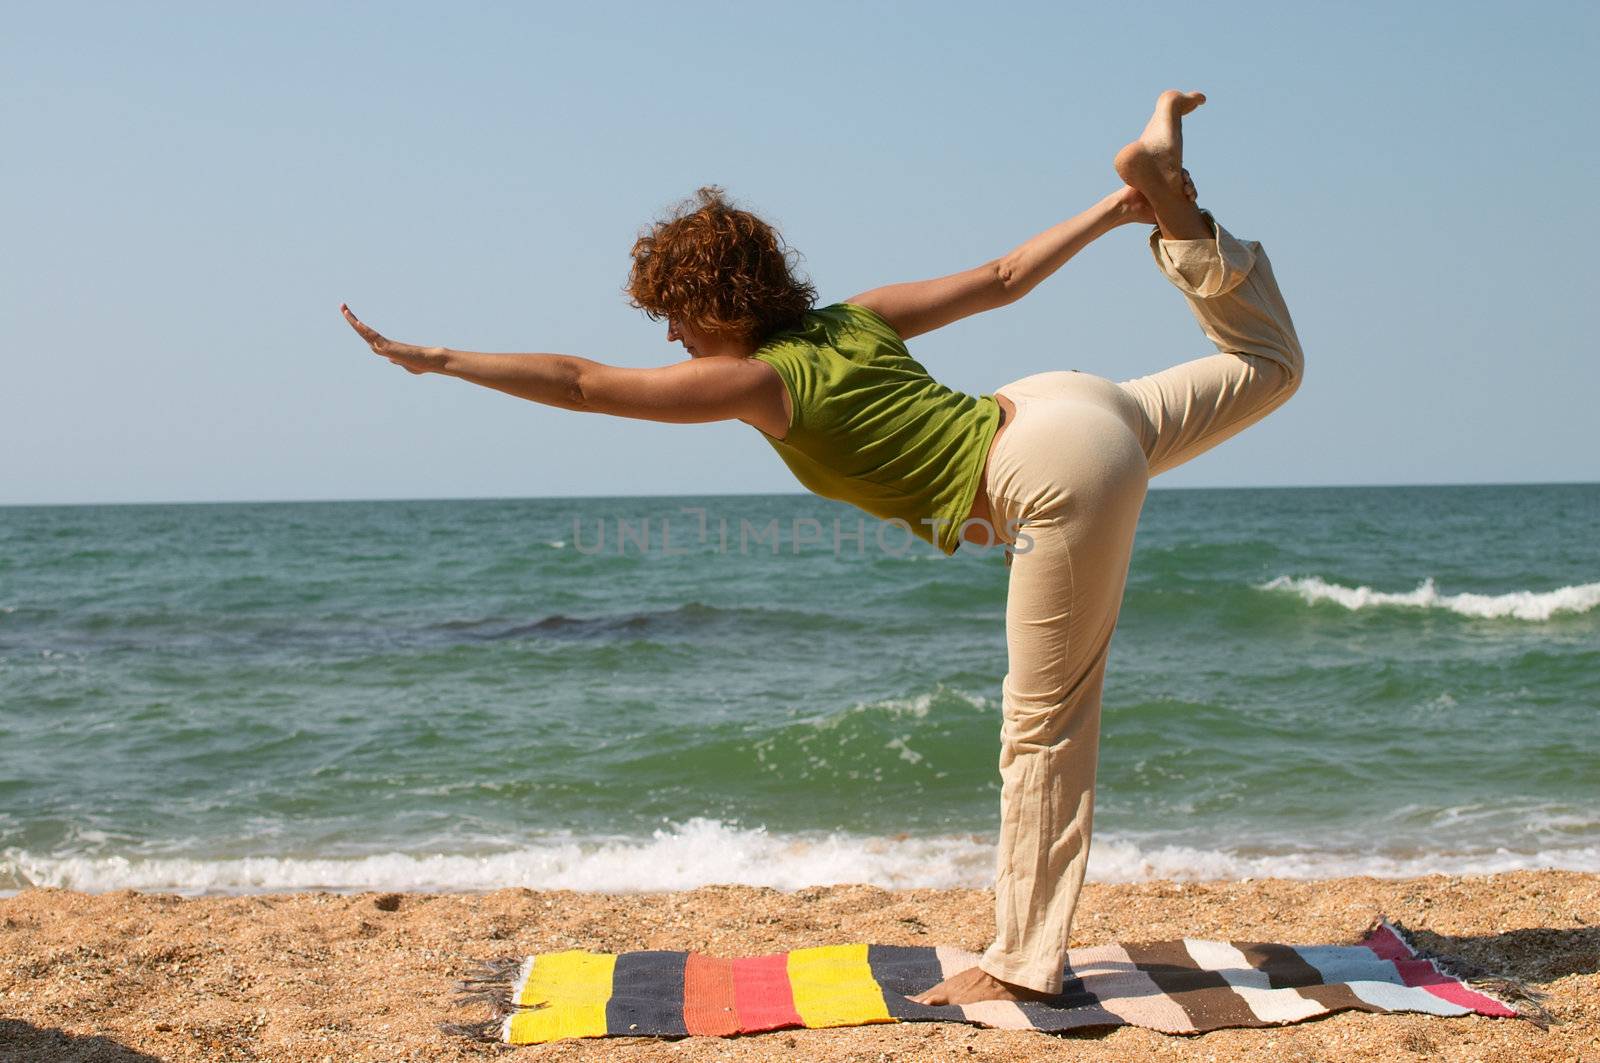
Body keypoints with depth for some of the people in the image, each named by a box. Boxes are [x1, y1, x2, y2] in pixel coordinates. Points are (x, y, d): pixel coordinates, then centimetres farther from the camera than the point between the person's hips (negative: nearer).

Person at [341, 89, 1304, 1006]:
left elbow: (582, 384, -6)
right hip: (1071, 402, 7)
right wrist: (1107, 215, 23)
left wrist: (437, 359, -1)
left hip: (1060, 479, -7)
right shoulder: (855, 317, 12)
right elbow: (1001, 278, 16)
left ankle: (1023, 965, 8)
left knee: (1043, 730, -1)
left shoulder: (758, 380, -7)